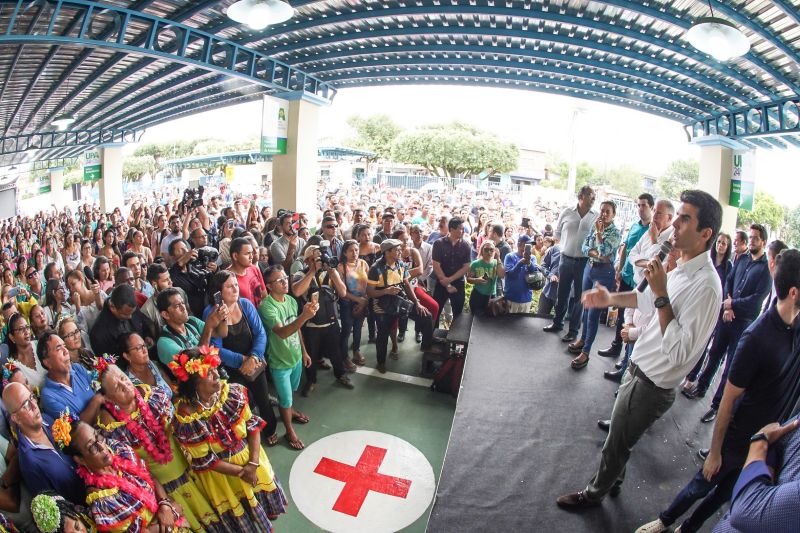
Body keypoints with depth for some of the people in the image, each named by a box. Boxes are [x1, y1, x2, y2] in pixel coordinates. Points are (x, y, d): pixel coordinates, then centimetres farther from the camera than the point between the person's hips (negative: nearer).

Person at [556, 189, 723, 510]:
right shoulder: (683, 268, -1)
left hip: (651, 386, -8)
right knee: (620, 437, 30)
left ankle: (594, 494, 40)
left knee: (616, 447, 15)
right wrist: (610, 299, 6)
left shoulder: (705, 286, -30)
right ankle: (614, 480, 55)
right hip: (639, 368, 8)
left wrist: (661, 295, -33)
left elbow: (678, 352, -33)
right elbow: (649, 299, 18)